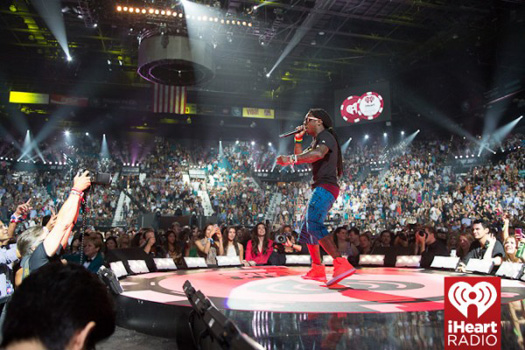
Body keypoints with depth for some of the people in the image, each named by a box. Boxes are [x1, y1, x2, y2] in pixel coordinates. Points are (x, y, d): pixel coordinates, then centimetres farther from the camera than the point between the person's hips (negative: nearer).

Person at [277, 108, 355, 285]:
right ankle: (317, 270, 22)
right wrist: (298, 139, 19)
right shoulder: (316, 141, 25)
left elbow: (318, 154, -29)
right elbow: (300, 156, 32)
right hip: (321, 189, 11)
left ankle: (341, 264, -34)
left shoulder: (325, 136, -7)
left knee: (314, 225, -27)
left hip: (325, 187, -11)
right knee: (307, 228, 15)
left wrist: (291, 159, -35)